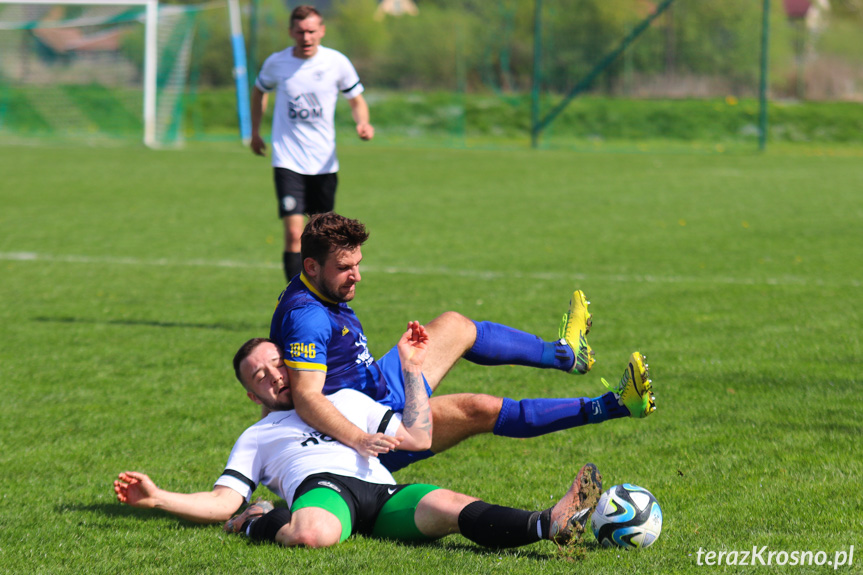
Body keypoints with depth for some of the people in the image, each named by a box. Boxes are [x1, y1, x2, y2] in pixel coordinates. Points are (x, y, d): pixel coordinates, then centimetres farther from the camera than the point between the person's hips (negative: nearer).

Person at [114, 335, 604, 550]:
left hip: (383, 492, 2)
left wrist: (413, 370, 23)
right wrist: (157, 497, 6)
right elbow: (223, 501, 18)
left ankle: (550, 524, -54)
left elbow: (418, 438, 27)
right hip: (321, 487, -2)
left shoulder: (348, 401, 38)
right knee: (314, 534, -45)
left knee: (449, 507, -32)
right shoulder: (257, 437, 32)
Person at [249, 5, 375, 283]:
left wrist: (363, 123, -15)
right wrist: (255, 132, 20)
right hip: (287, 161, -2)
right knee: (294, 234, -15)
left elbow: (357, 100, 6)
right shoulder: (276, 63, -5)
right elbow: (259, 91, 17)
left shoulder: (337, 62, -5)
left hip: (324, 162, 2)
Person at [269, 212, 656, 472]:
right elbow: (306, 398, -36)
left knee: (455, 327, 18)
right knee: (478, 410, -22)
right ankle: (610, 407, -18)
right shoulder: (306, 317, -27)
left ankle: (563, 355, 31)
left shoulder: (324, 296, 6)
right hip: (378, 431, -11)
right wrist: (357, 439, -47)